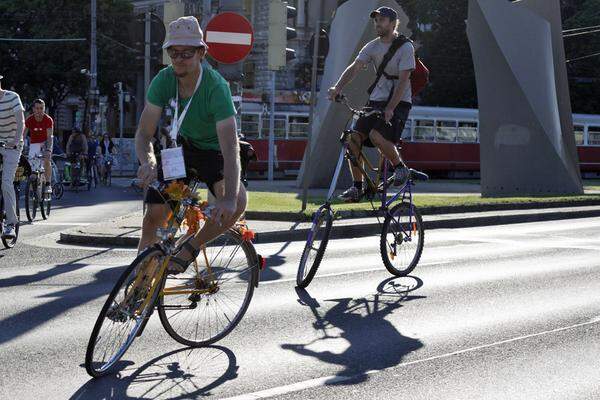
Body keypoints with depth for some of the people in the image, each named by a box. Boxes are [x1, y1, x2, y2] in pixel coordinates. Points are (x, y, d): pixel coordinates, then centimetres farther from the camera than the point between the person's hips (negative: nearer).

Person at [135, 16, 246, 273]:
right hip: (182, 145, 3)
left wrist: (229, 199, -53)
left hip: (213, 151, -3)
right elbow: (144, 133, -17)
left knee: (237, 203, -30)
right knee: (153, 216, -8)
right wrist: (148, 163, -40)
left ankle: (190, 248, -8)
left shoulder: (216, 87, -32)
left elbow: (230, 150, -39)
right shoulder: (164, 80, -20)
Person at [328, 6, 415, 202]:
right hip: (376, 99, 6)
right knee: (354, 138, -10)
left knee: (376, 135, -29)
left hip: (398, 102, -6)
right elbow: (354, 67, -6)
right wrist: (337, 87, -24)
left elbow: (403, 80, -17)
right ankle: (357, 187, 0)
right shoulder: (372, 46, 6)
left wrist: (390, 108, -26)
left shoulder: (405, 47, -10)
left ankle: (400, 167, -4)